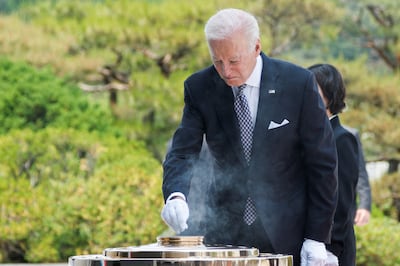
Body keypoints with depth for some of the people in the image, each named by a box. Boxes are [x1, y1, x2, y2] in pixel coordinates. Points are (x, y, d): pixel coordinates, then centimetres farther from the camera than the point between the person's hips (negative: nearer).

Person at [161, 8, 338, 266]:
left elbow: (323, 164, -5)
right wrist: (175, 195, -27)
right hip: (226, 233, 2)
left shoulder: (299, 83, -9)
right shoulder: (200, 88, -2)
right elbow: (182, 153, -5)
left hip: (287, 235, -2)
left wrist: (316, 237, -8)